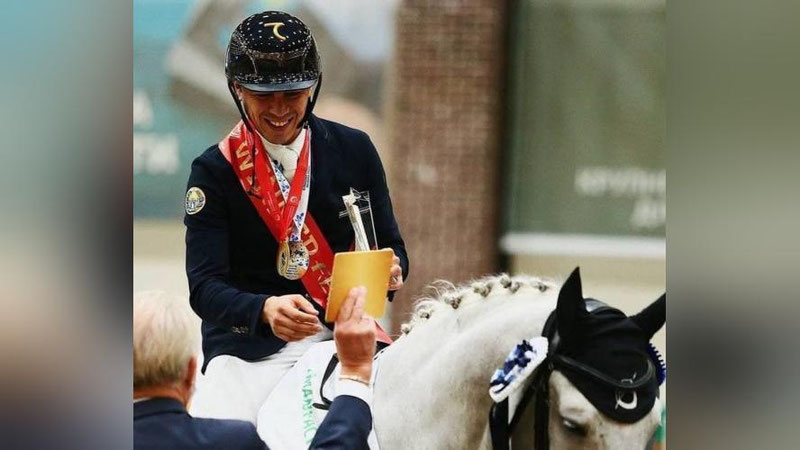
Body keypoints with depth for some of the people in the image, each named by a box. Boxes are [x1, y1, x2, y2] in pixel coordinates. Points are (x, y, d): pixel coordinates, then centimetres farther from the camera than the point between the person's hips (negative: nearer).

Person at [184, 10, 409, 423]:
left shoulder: (354, 150, 7)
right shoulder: (214, 171, -1)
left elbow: (392, 246, 11)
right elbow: (204, 287, -9)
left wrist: (389, 271, -15)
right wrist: (265, 310, -30)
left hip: (343, 338, 2)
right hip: (249, 349, -2)